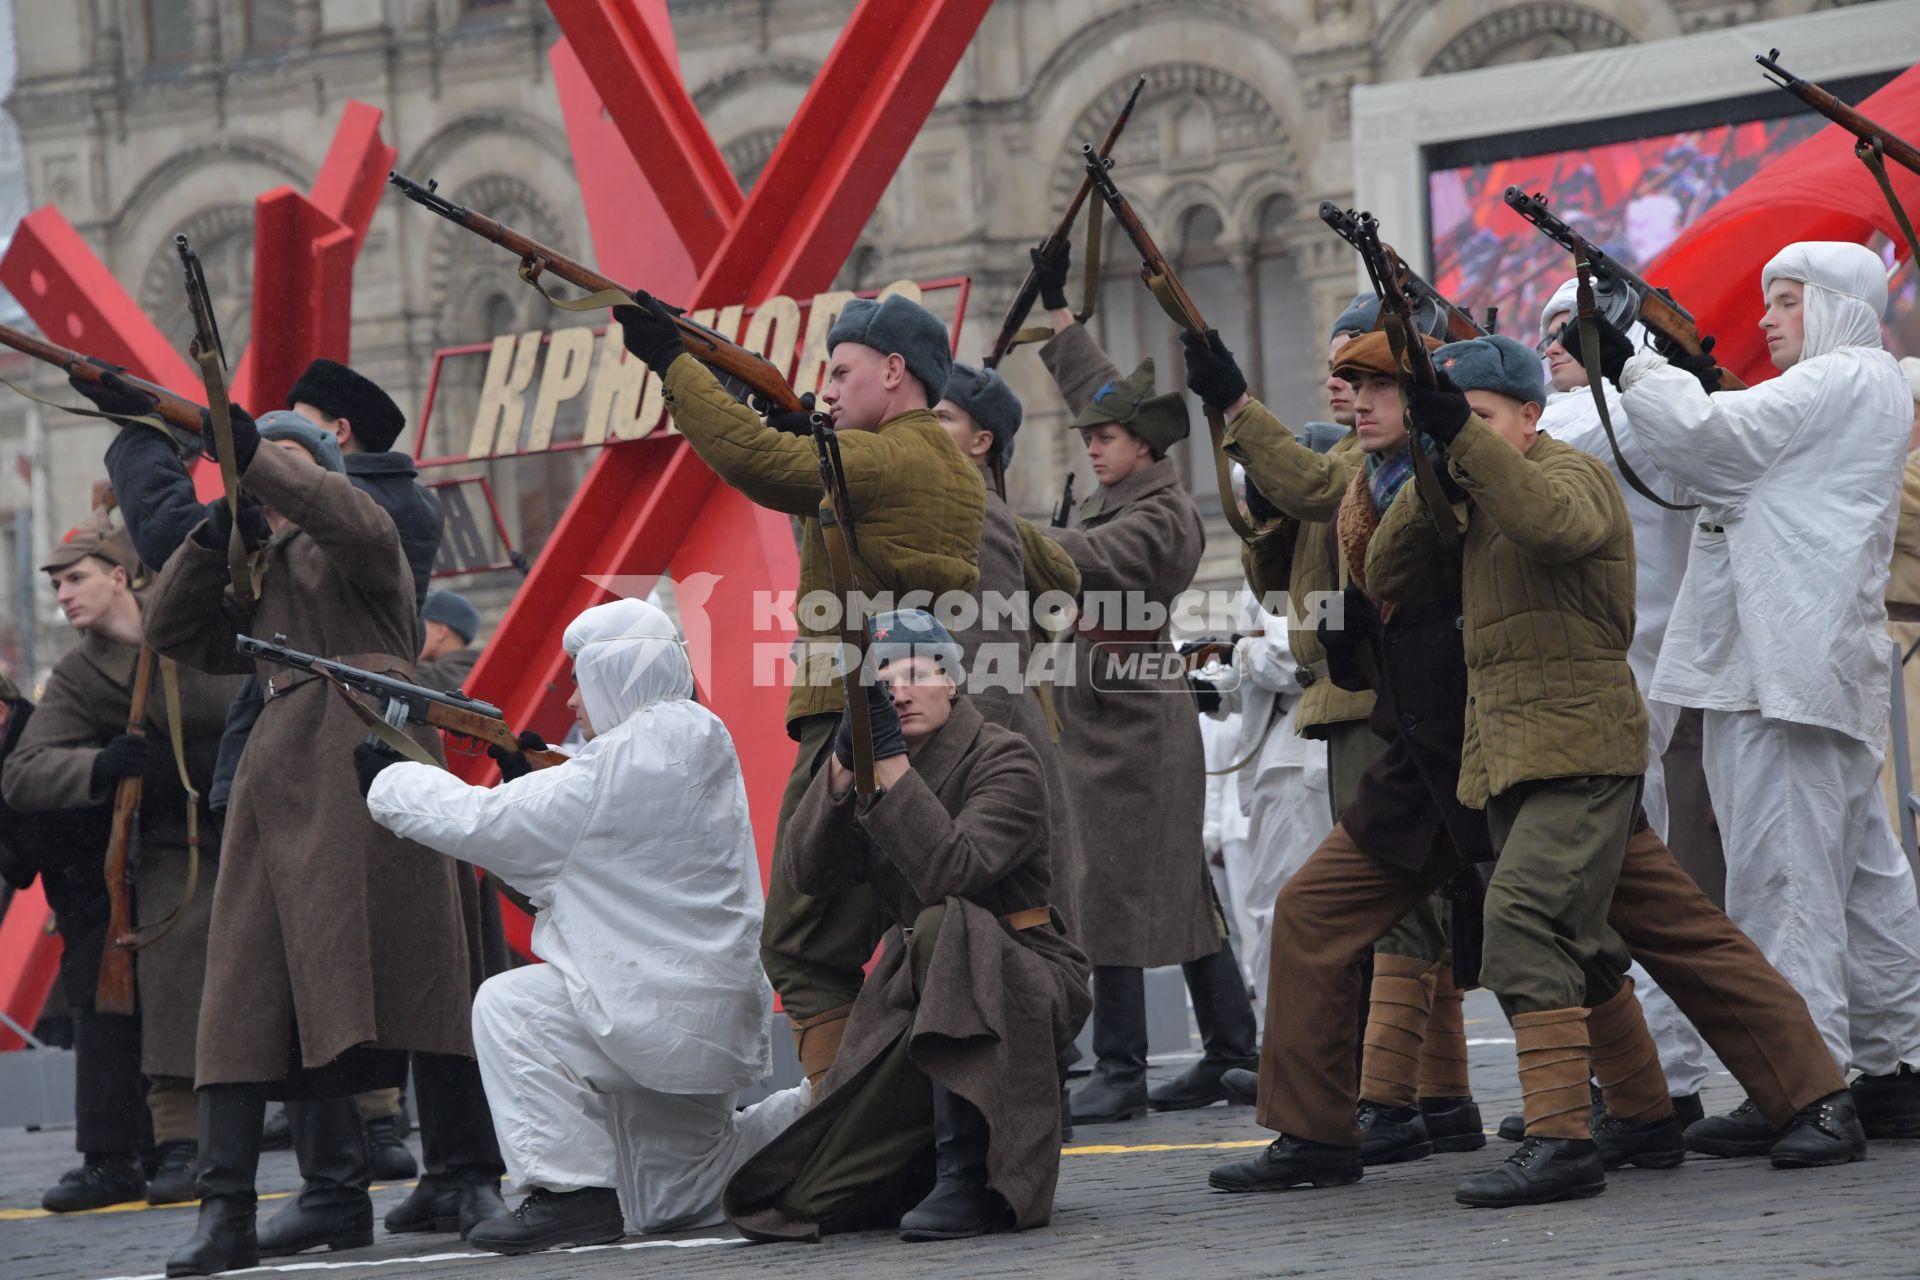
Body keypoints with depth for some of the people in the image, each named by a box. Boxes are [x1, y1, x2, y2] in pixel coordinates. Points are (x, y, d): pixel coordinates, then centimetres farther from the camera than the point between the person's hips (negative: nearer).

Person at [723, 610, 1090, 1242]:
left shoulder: (1005, 760, -12)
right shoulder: (874, 765, 6)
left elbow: (951, 871, -30)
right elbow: (809, 873, -9)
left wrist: (891, 764, -30)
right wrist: (843, 764, -20)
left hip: (1029, 984, -5)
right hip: (916, 988, 6)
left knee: (941, 928, -42)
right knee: (809, 1198, -5)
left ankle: (965, 1183, -35)